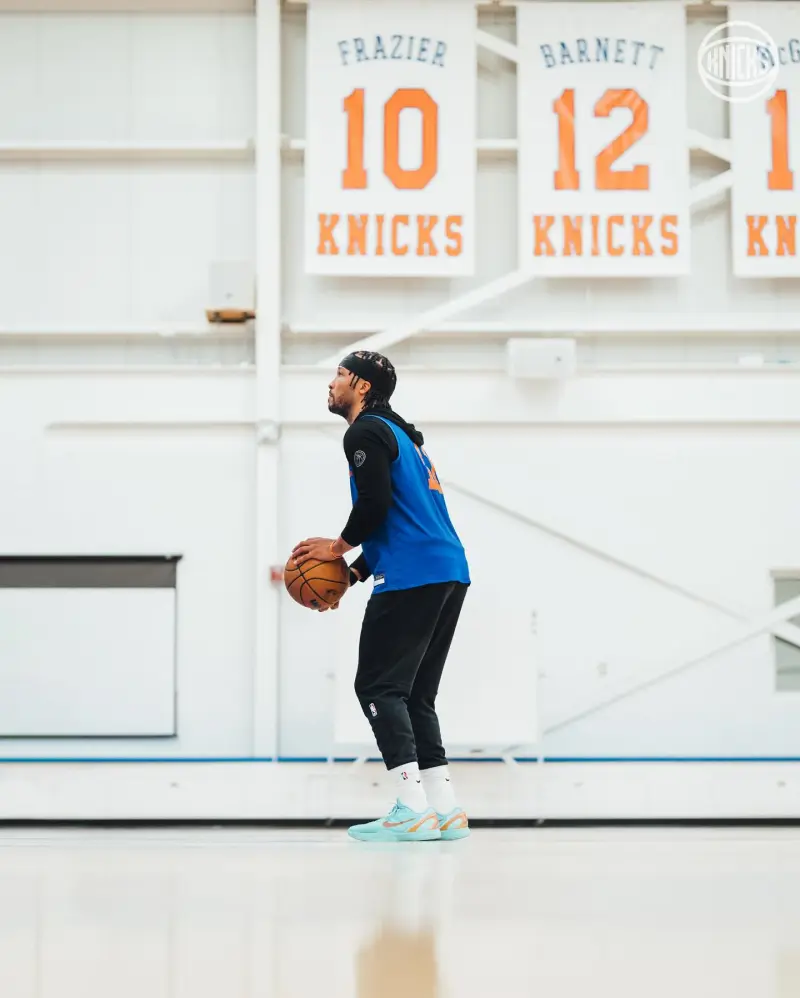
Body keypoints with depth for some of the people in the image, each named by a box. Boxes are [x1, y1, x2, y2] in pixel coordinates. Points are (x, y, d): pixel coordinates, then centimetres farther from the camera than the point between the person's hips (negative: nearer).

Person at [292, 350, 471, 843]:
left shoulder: (366, 433, -3)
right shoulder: (401, 434, 27)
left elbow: (375, 503, -18)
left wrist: (339, 546, -2)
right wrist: (352, 574, 21)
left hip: (412, 578, -10)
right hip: (449, 573, 10)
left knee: (379, 687, -7)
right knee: (415, 694, 12)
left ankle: (412, 808, -14)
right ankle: (445, 810, 6)